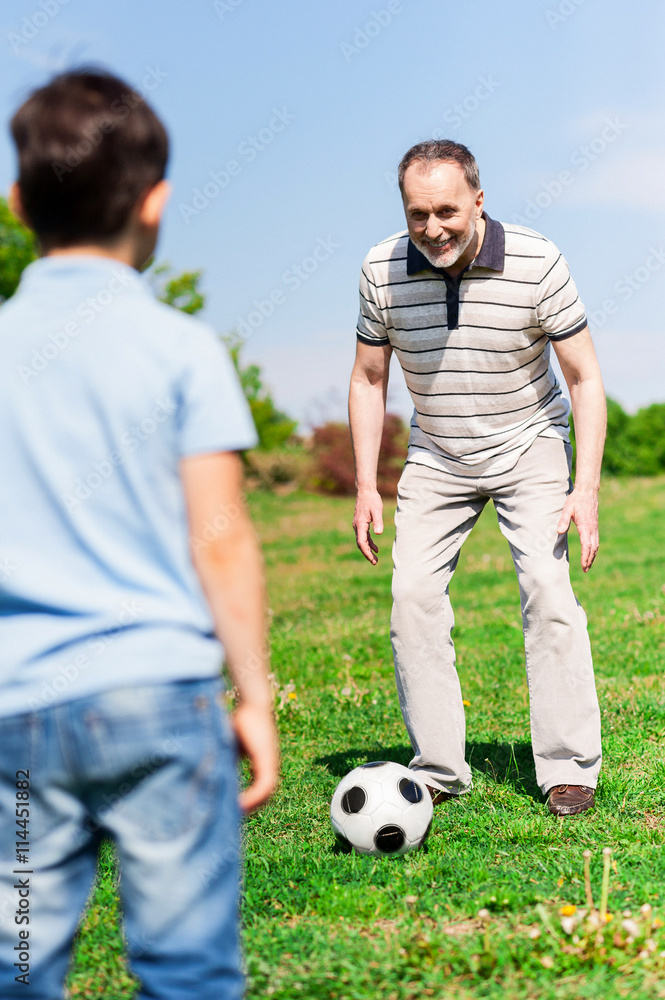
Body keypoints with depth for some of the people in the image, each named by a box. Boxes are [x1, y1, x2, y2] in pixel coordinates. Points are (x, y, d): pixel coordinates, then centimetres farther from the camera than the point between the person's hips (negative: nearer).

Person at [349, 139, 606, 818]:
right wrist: (366, 486, -5)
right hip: (436, 457, 3)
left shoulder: (536, 263, -21)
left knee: (547, 590, -16)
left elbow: (584, 379, -13)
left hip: (529, 447, -2)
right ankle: (438, 770, 1)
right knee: (413, 596, -9)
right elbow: (369, 379, 0)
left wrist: (587, 489, -19)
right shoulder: (382, 270, -14)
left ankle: (569, 768, -7)